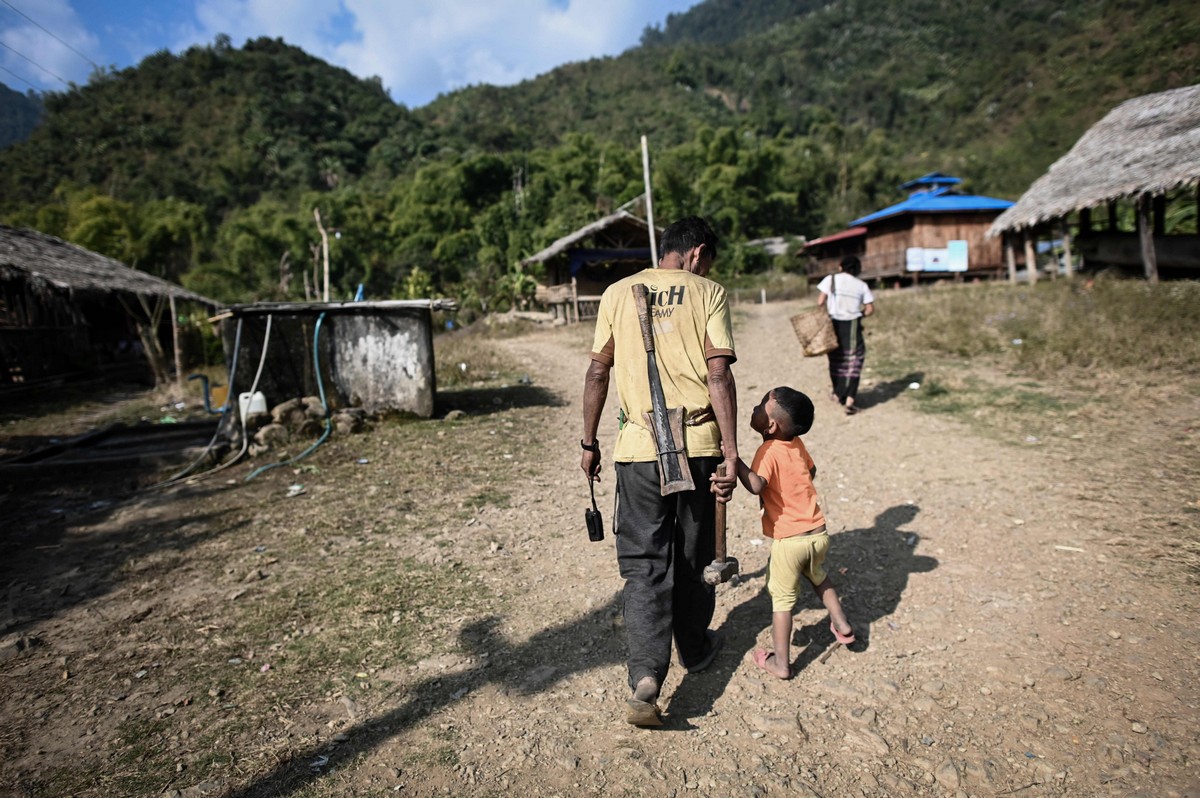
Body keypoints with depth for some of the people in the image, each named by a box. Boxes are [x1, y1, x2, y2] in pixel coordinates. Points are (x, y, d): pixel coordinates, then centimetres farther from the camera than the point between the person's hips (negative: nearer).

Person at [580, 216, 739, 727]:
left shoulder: (618, 293, 7)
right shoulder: (707, 294, 0)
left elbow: (598, 372, 4)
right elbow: (719, 375, -10)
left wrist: (589, 443, 10)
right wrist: (730, 451, -10)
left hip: (639, 446, 1)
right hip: (698, 443, 0)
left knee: (644, 564, 8)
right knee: (692, 556, 18)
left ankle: (646, 678, -4)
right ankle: (695, 648, 38)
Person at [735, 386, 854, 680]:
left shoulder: (769, 452, -19)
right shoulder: (797, 444, 2)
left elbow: (756, 485, -36)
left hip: (789, 541, -7)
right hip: (819, 533, 7)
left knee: (782, 599, 7)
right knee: (818, 577, 33)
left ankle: (781, 663, 16)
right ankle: (842, 626, 45)